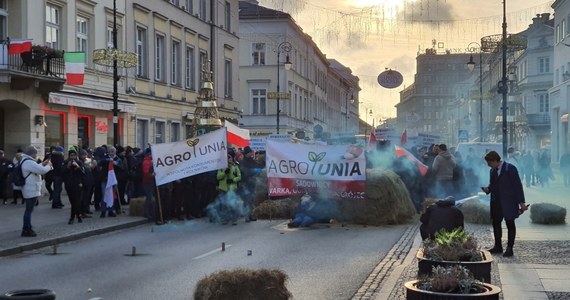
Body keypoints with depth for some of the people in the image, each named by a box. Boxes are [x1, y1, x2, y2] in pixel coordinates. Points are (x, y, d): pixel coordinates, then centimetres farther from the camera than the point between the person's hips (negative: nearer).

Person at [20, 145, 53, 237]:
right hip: (32, 190, -11)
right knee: (29, 210, -6)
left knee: (28, 209, 18)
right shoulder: (29, 162, -21)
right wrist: (48, 165, -4)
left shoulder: (25, 161, 14)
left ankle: (26, 228, 26)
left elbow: (35, 168, 26)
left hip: (29, 190, 11)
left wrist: (42, 164, 12)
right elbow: (42, 170, -23)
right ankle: (27, 230, -2)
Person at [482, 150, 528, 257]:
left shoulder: (510, 168, -11)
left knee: (510, 224, 2)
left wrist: (521, 202, -14)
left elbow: (517, 185, -11)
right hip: (496, 202, 7)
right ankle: (498, 246, 20)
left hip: (508, 202, -7)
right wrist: (488, 189, -3)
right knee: (496, 224, 10)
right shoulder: (493, 171, 11)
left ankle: (509, 248, 6)